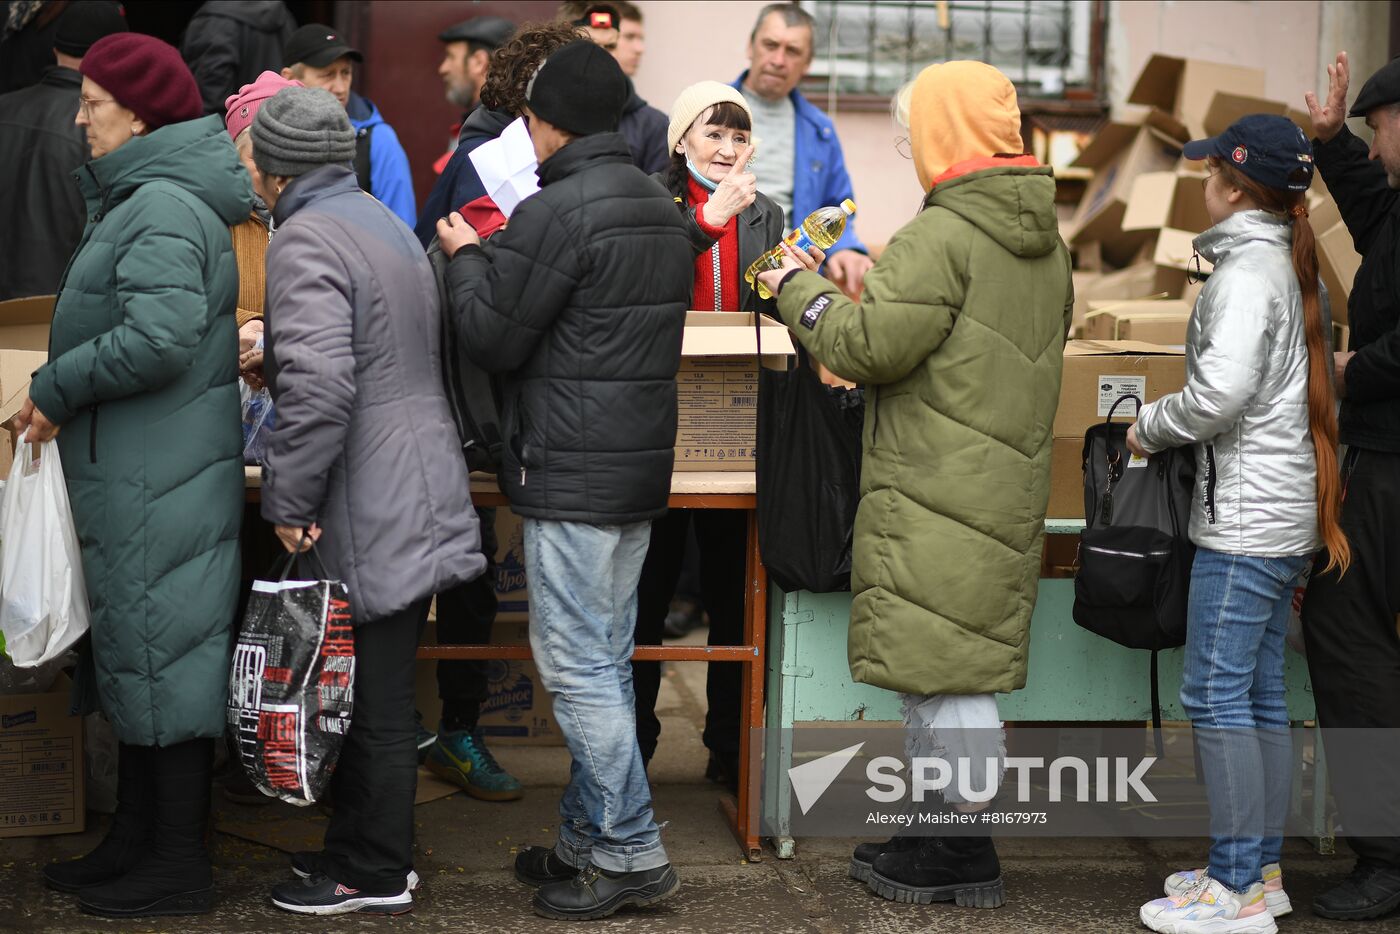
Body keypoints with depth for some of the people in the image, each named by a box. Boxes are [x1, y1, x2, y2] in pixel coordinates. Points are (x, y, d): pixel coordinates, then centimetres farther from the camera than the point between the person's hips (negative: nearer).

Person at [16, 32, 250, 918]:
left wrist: (56, 389, -16)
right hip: (132, 471, 11)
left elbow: (161, 338, -28)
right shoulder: (140, 198, 16)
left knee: (162, 653, -3)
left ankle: (180, 868, 6)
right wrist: (62, 393, 11)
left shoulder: (163, 209, -18)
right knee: (134, 651, 16)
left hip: (162, 480, -11)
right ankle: (138, 840, 27)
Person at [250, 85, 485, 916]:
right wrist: (271, 350, 37)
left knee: (374, 699, -1)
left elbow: (318, 386, -25)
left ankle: (376, 876, 8)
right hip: (420, 500, 10)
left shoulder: (307, 239, -14)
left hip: (370, 512, -10)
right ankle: (364, 846, 25)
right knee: (379, 691, 16)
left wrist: (288, 503, -16)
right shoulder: (386, 222, 17)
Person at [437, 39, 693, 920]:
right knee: (607, 662, 14)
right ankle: (592, 838, 21)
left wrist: (468, 255, 7)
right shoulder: (661, 206, 14)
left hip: (573, 476, -9)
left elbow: (493, 337, -11)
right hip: (643, 468, 9)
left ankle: (630, 854, 0)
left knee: (578, 664, -3)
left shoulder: (556, 210, -16)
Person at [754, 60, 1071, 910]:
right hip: (1010, 482, 9)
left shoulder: (940, 237, -16)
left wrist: (799, 287, -2)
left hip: (939, 485, -9)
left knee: (945, 666, -2)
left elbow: (871, 347, -18)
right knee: (954, 665, 16)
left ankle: (967, 856, 5)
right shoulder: (1047, 243, 12)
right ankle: (939, 829, 24)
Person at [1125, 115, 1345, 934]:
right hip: (1286, 515, 10)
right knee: (1262, 694, 13)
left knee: (1217, 696, -7)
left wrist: (1149, 429, -6)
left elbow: (1221, 391, -24)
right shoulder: (1294, 267, 15)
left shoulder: (1247, 271, -14)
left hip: (1247, 516, -10)